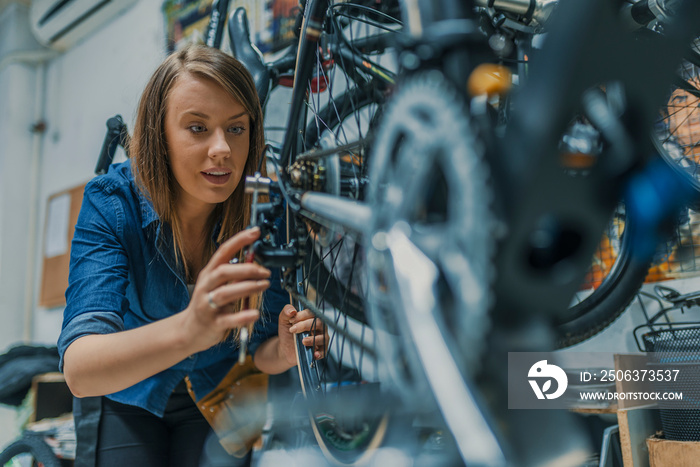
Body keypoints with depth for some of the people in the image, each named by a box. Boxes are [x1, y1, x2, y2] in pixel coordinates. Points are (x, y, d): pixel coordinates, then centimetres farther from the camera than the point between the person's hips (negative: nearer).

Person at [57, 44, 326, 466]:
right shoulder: (112, 201, -24)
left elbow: (262, 350, -12)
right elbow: (78, 371, -36)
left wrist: (284, 351, -36)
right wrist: (187, 330, -55)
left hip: (217, 394, 1)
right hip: (130, 399, -1)